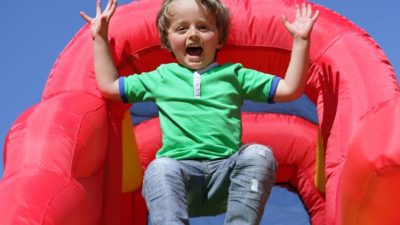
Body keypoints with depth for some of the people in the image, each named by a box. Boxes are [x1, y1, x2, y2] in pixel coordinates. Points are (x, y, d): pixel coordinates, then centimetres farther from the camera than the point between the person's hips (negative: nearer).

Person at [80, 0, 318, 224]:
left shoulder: (234, 74, 19)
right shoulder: (161, 77, 22)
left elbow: (289, 89, 15)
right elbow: (109, 85, 27)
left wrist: (301, 41, 10)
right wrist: (100, 38, 26)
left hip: (227, 169, 1)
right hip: (180, 168, 0)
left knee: (259, 155, -28)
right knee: (159, 168, -33)